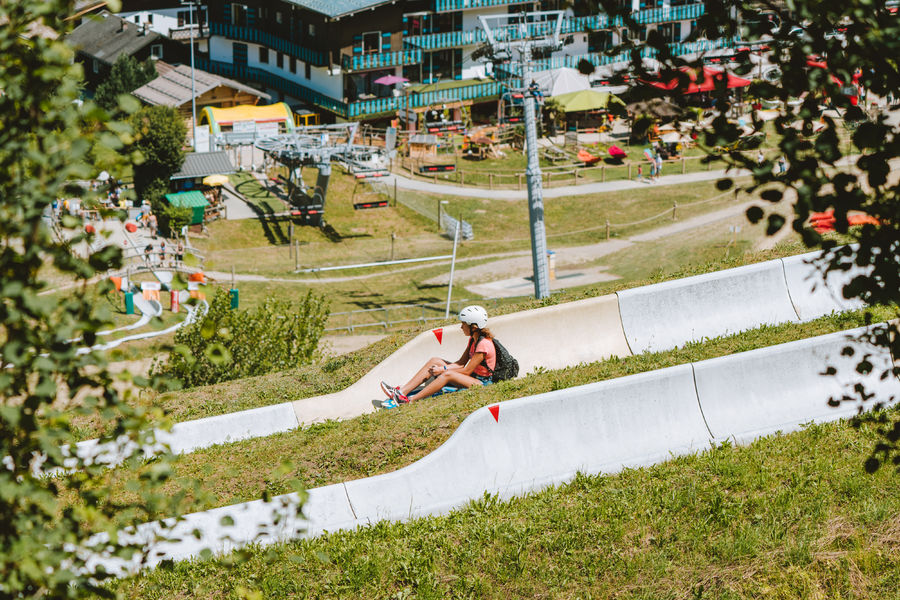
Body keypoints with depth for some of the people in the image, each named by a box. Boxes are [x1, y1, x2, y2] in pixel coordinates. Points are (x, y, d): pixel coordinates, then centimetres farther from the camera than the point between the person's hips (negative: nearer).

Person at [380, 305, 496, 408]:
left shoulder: (483, 344, -20)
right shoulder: (473, 339, 10)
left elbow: (467, 371, -19)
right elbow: (461, 363, 9)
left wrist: (443, 369, -13)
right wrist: (443, 369, -7)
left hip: (482, 383, -10)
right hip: (472, 377, 10)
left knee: (447, 375, -34)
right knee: (434, 361, -2)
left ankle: (409, 400, -38)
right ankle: (402, 391, -14)